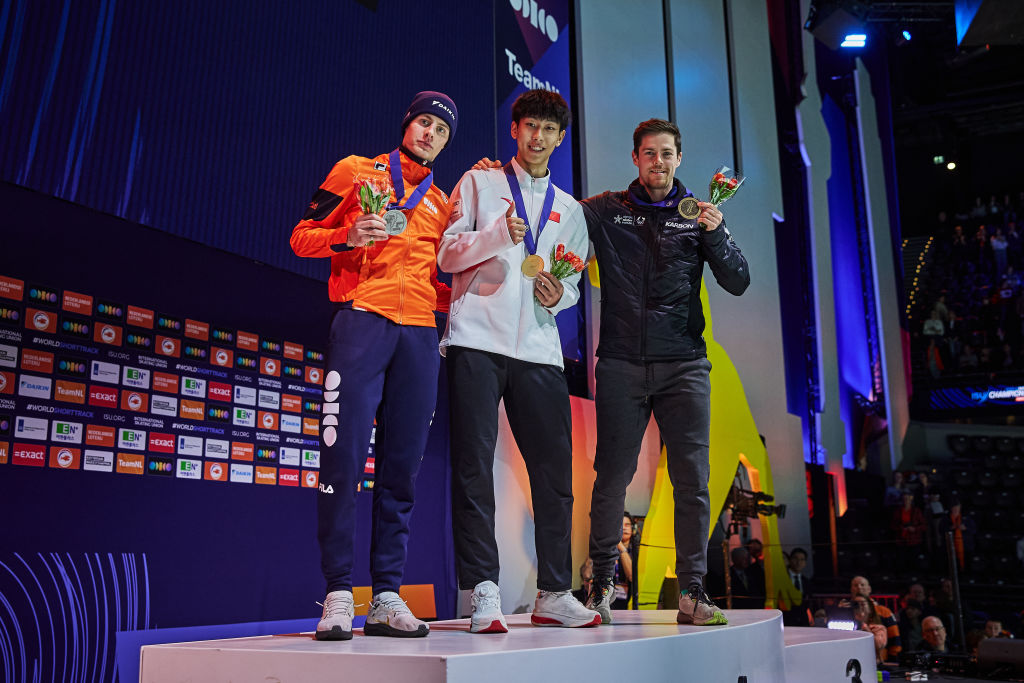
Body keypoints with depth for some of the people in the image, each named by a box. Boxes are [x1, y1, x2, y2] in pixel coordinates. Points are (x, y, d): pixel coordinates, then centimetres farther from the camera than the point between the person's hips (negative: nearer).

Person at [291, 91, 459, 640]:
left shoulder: (440, 203, 25)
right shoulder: (356, 171, 14)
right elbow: (302, 237, 8)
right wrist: (348, 236, -11)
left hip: (419, 336, 4)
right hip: (361, 322, -4)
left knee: (401, 467, 1)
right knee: (343, 459, -11)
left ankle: (387, 598, 7)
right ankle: (338, 595, -2)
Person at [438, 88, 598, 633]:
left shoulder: (570, 210, 24)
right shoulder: (479, 183, 13)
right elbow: (447, 255, 4)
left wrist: (559, 294, -1)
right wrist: (498, 234, -12)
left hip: (538, 348, 3)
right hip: (477, 339, -3)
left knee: (554, 470, 1)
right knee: (474, 466, -7)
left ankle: (554, 593, 11)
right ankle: (483, 593, -2)